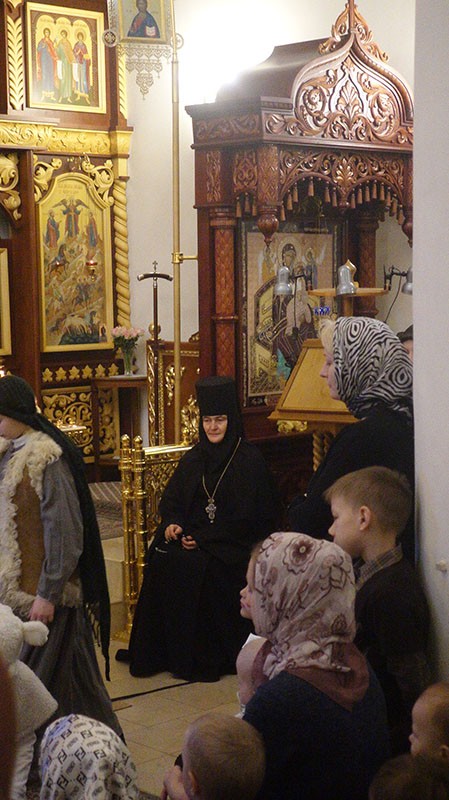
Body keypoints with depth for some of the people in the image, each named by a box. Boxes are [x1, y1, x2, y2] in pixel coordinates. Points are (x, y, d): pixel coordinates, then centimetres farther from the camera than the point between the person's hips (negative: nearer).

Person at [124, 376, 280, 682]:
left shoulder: (250, 460, -2)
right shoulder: (193, 459, 15)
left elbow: (256, 518, -8)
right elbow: (171, 501, 18)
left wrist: (202, 539, -14)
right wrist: (171, 525, -8)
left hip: (232, 545, -5)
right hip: (190, 537, 5)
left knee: (191, 565, -31)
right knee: (162, 559, -24)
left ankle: (204, 656, -18)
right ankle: (162, 652, -15)